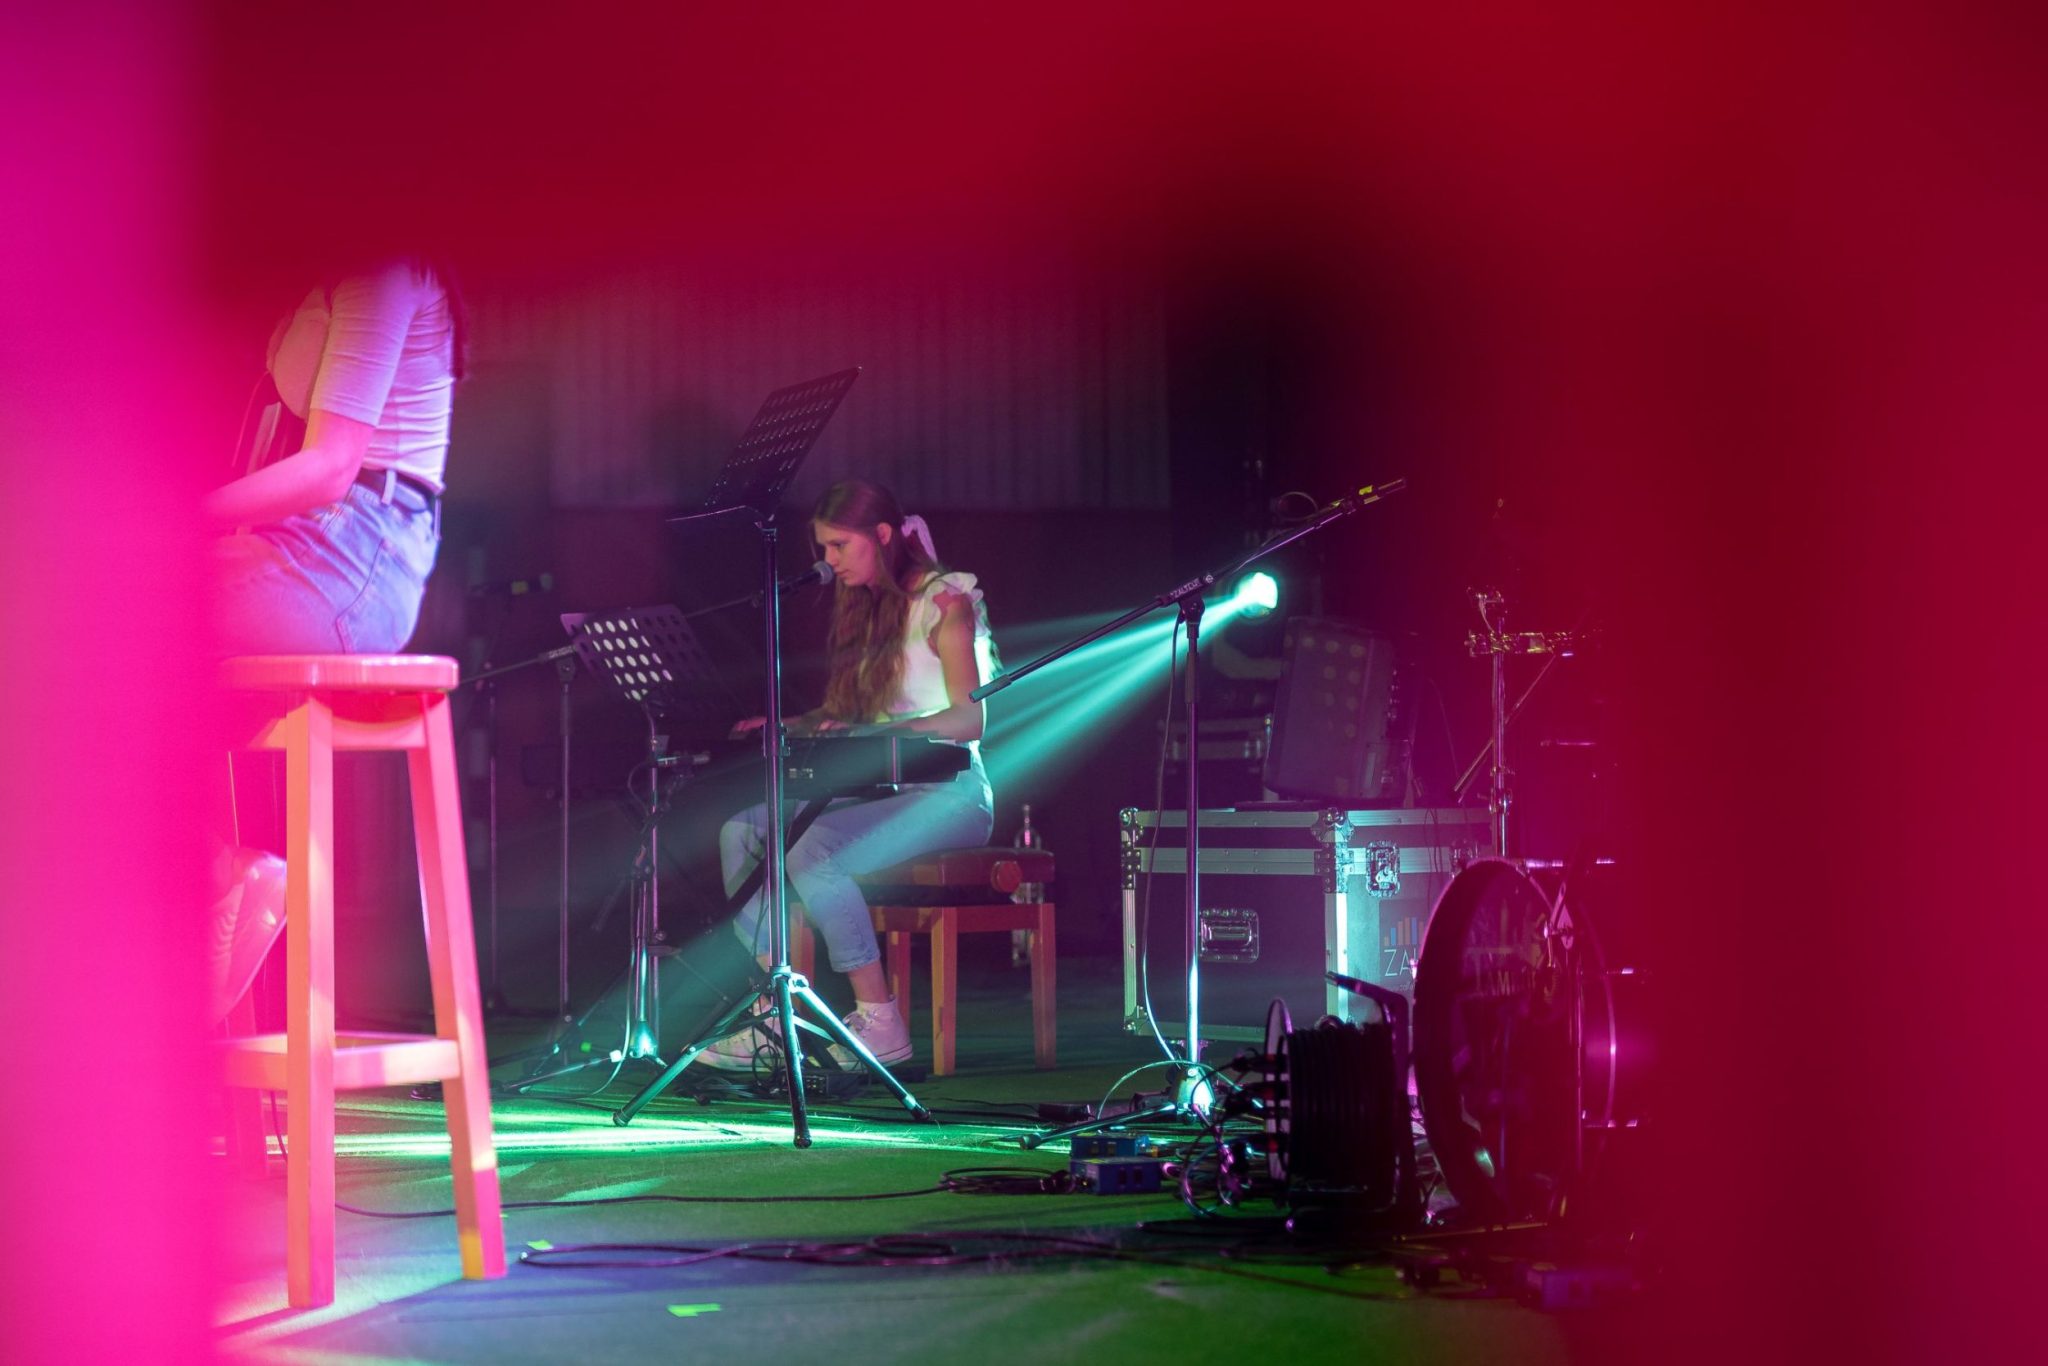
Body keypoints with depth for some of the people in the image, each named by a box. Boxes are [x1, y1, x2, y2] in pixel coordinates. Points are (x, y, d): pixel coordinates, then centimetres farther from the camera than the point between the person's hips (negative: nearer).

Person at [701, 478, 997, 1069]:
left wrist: (875, 732, -26)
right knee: (741, 830, -10)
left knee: (810, 845, -31)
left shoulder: (945, 601, -6)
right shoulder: (867, 609, 19)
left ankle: (881, 1021, -27)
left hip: (946, 794, -8)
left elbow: (970, 718, -15)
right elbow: (845, 712, 19)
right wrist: (788, 727, 0)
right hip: (880, 792, 8)